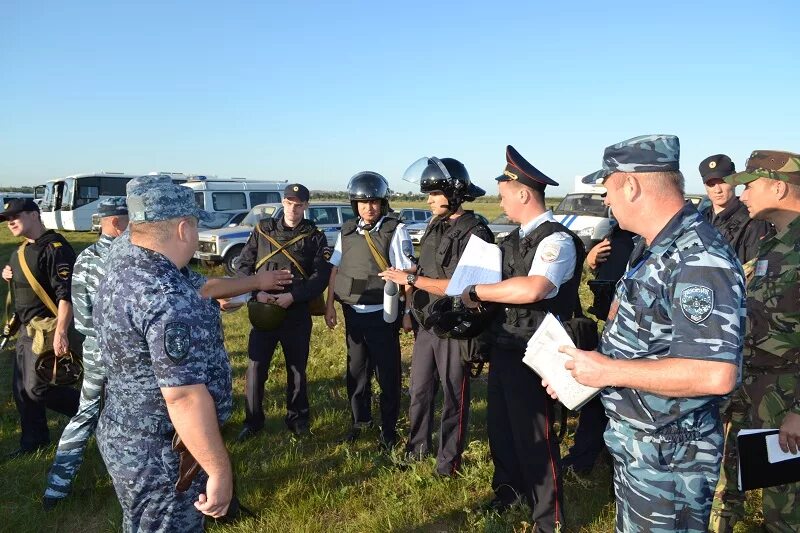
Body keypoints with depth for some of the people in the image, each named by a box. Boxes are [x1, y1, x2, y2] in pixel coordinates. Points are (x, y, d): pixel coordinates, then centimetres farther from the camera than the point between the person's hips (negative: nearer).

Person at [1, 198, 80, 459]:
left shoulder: (55, 247, -17)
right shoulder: (24, 249, 14)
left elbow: (66, 294, -24)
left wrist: (61, 332, -31)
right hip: (27, 328, 10)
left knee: (37, 388, -8)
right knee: (21, 388, 14)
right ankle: (33, 441, 29)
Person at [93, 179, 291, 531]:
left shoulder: (124, 268, 2)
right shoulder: (168, 300, -31)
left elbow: (199, 291, 17)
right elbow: (184, 397, -32)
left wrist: (257, 282, 27)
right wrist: (220, 471, -24)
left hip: (127, 438, 10)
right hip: (162, 458, -10)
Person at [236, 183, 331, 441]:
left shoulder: (315, 237, 1)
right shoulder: (262, 230, 5)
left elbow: (321, 276, -7)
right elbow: (244, 265, 5)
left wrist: (292, 296, -19)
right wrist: (256, 292, -12)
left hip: (298, 313, -1)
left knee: (297, 367, 11)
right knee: (256, 366, 1)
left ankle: (297, 417, 29)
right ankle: (253, 420, 18)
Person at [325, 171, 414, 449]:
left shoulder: (395, 230, -10)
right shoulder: (347, 231, 5)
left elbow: (406, 273, -11)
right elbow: (335, 269, 10)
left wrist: (408, 312, -13)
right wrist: (330, 306, 7)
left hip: (382, 313, -5)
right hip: (353, 312, 5)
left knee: (387, 373, 6)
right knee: (356, 369, 17)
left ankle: (389, 427, 22)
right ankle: (360, 420, 35)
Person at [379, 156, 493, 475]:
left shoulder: (475, 234, -17)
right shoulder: (435, 227, 8)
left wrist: (412, 279, -20)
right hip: (426, 324, 8)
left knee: (454, 398, 8)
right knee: (420, 391, 19)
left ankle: (448, 461, 24)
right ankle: (417, 447, 38)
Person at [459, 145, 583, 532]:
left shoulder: (557, 239, -19)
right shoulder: (514, 239, 10)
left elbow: (532, 289, -35)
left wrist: (477, 290, -25)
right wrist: (476, 297, -5)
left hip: (532, 354, -8)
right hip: (503, 346, 9)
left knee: (534, 436, 5)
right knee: (499, 425, 22)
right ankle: (510, 489, 46)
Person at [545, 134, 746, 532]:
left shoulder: (699, 261, -25)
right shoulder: (659, 250, 8)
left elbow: (716, 374, -34)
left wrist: (609, 371, -25)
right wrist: (583, 367, 3)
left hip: (668, 456, -9)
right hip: (635, 442, 9)